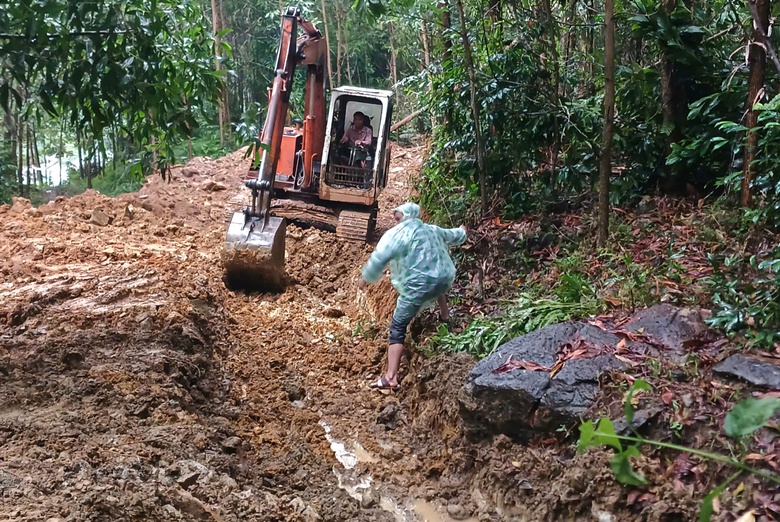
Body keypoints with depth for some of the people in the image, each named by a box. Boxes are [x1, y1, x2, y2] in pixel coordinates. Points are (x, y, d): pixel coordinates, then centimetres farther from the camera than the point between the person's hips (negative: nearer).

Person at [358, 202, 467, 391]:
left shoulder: (396, 234, -7)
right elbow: (453, 235, 33)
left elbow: (379, 258, -13)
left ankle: (390, 378, -14)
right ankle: (445, 316, 68)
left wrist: (365, 278, 1)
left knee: (398, 329, -4)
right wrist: (462, 232, 56)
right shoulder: (432, 229, 14)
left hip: (418, 287, -7)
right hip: (444, 279, 7)